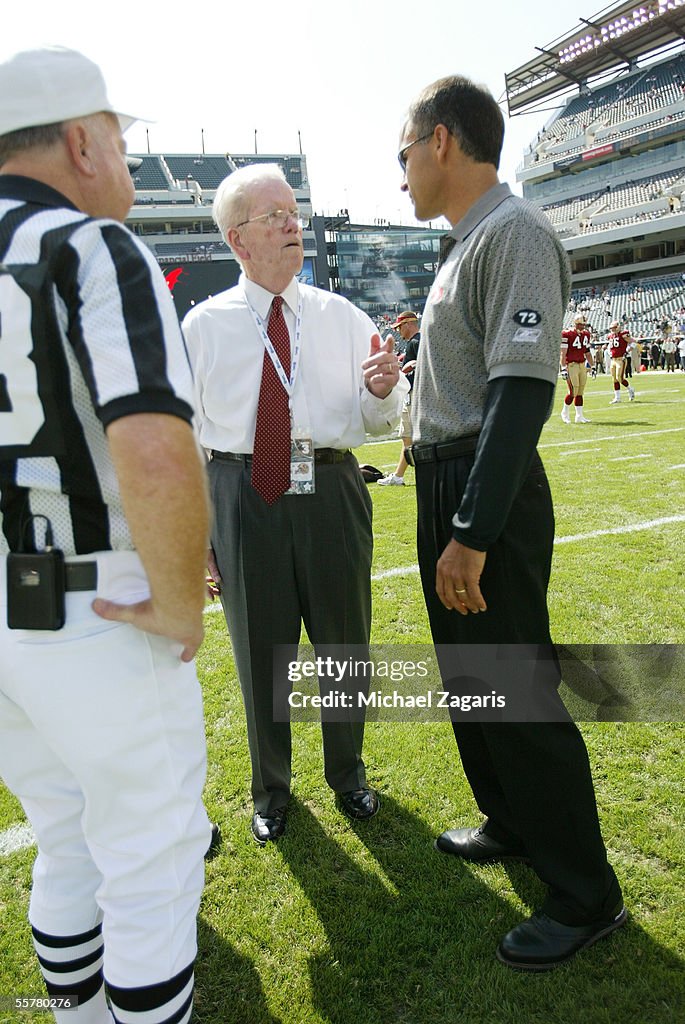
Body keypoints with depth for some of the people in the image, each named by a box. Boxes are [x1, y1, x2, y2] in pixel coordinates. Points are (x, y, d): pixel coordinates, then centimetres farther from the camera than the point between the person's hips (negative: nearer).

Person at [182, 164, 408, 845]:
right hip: (243, 496, -1)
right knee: (260, 651, 12)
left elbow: (377, 422, 3)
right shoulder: (205, 324, 1)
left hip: (330, 491, 2)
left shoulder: (343, 317, 5)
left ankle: (348, 775, 43)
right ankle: (271, 788, 39)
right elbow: (188, 432, 2)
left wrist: (381, 392, -20)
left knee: (344, 642, 15)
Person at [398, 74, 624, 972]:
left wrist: (471, 533, -26)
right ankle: (513, 822, 41)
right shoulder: (465, 245, 16)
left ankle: (586, 895, 19)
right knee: (468, 675, 20)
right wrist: (446, 518, 16)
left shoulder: (513, 232, -13)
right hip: (444, 485, 10)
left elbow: (523, 391, -23)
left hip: (488, 494, -10)